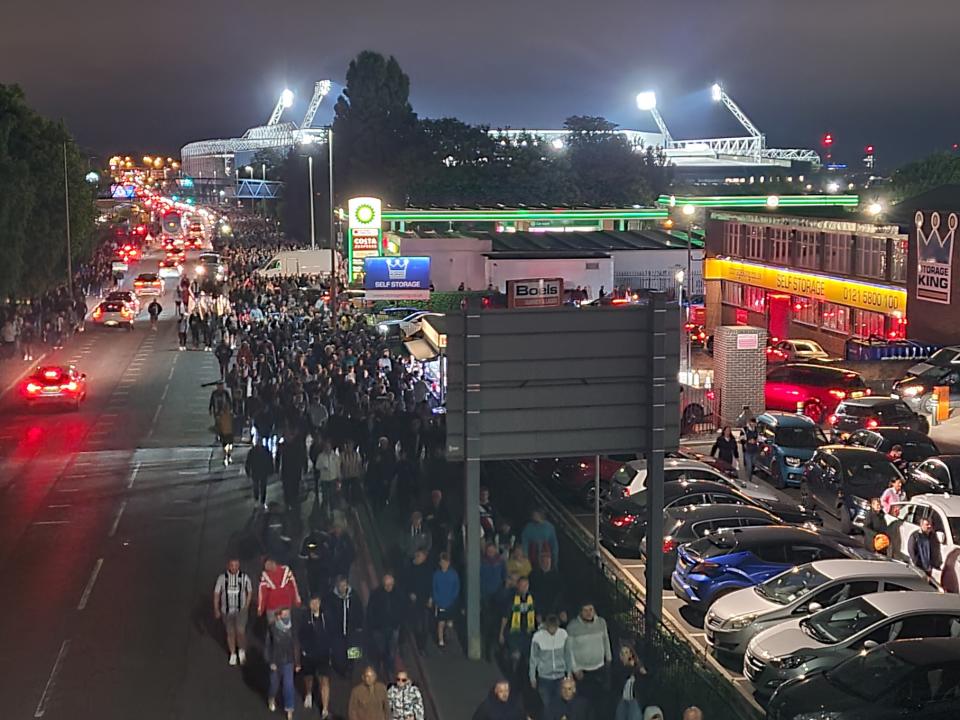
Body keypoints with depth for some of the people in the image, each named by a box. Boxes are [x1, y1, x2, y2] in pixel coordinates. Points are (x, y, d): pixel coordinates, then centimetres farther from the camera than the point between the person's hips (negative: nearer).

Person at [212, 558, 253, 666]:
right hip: (226, 611, 1)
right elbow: (216, 594, 0)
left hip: (241, 610, -1)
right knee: (230, 633, 11)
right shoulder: (222, 578, -8)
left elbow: (250, 592, 6)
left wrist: (247, 606, 2)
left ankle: (242, 651, 14)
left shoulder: (244, 577, -8)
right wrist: (216, 610, 1)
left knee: (240, 631, -12)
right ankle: (233, 654, 30)